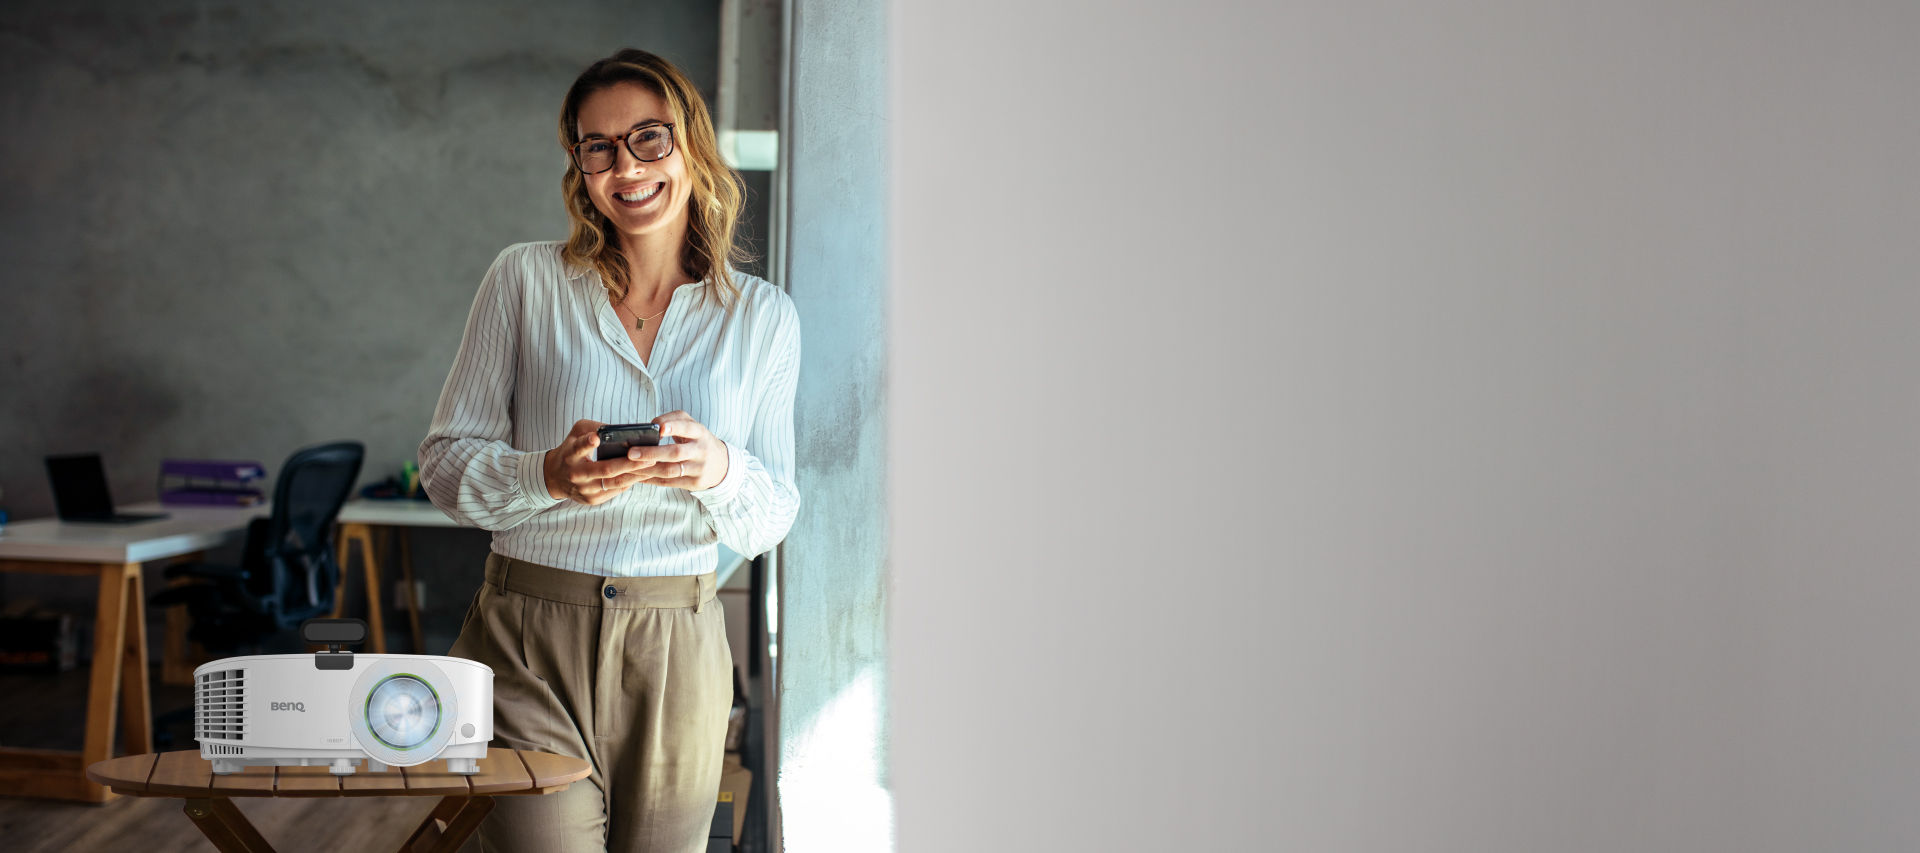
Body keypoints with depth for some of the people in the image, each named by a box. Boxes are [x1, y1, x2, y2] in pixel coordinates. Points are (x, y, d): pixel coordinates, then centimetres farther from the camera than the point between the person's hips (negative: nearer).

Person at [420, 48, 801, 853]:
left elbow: (773, 518, 7)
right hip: (530, 643, -2)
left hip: (677, 656, 2)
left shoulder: (763, 317, 6)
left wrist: (719, 471, -16)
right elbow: (446, 464, 2)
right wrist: (552, 477, -18)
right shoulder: (525, 280, 1)